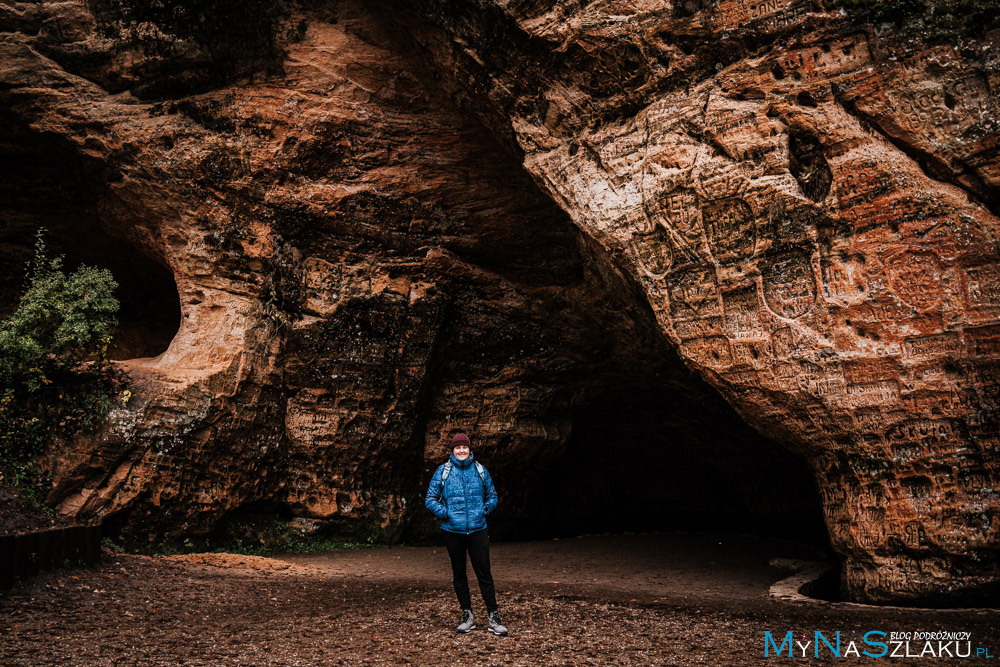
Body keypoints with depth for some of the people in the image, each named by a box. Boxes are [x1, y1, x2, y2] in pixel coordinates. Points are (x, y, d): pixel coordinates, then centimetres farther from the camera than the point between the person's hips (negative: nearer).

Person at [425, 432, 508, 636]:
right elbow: (431, 499, 3)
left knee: (484, 573, -2)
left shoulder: (480, 470, 5)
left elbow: (492, 495, 15)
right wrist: (445, 513, -9)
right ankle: (467, 615, 22)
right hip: (453, 531, 0)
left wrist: (485, 508, -2)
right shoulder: (443, 471, 0)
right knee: (459, 574, 10)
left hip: (478, 529, 0)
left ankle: (493, 617, 5)